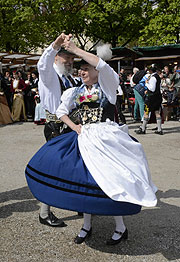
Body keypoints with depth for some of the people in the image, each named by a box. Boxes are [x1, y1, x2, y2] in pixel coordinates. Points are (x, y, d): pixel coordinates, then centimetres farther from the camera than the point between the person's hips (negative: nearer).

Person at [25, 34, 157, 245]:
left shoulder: (107, 86, 0)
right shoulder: (76, 92, 15)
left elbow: (101, 65, -18)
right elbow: (61, 111, 16)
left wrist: (75, 49, -17)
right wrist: (74, 127, -1)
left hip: (105, 139, -6)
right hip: (83, 139, 6)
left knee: (110, 180, -8)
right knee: (81, 180, 5)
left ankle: (121, 228, 11)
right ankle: (87, 225, 23)